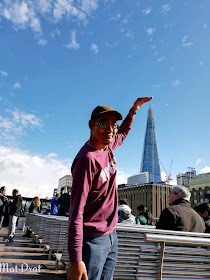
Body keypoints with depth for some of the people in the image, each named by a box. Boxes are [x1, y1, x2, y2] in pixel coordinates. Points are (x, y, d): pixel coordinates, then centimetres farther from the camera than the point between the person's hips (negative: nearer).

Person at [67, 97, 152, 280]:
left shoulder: (107, 147, 2)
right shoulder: (88, 159, -23)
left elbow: (122, 135, 28)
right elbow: (76, 212, -25)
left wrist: (134, 110, 25)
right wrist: (76, 261, -25)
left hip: (111, 236, 8)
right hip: (92, 241, -8)